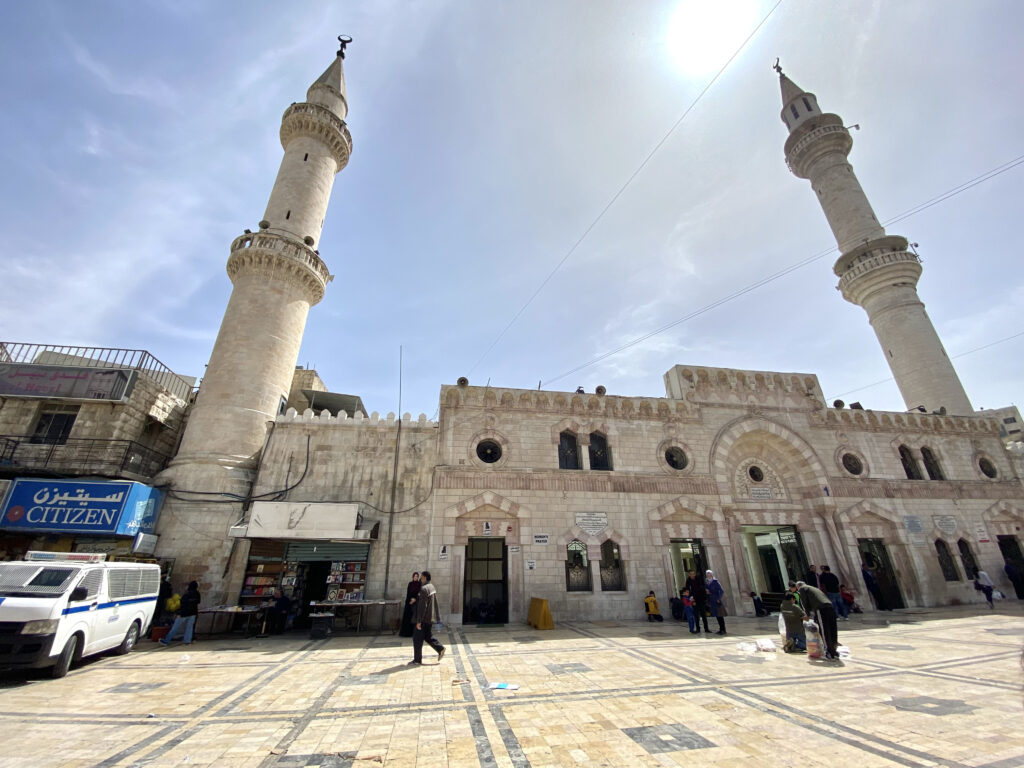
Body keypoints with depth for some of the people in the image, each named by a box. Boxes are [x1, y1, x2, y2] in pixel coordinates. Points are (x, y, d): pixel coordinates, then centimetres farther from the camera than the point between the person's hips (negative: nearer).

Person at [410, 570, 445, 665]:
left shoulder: (424, 589, -20)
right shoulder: (432, 587, 9)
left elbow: (422, 606, -23)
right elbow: (435, 603, 16)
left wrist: (419, 621, -19)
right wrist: (437, 617, 22)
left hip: (424, 618, -9)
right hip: (430, 618, 9)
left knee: (417, 638, 5)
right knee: (427, 636, 20)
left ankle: (417, 659, 12)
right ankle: (440, 648, 15)